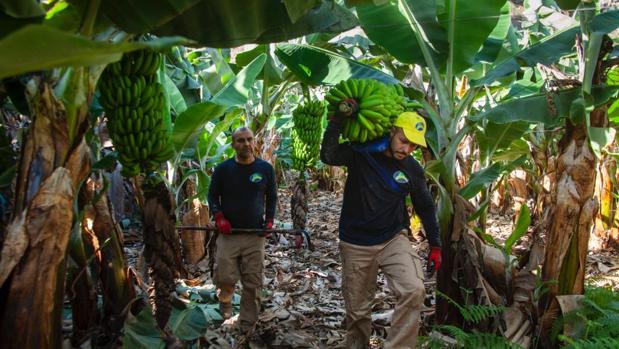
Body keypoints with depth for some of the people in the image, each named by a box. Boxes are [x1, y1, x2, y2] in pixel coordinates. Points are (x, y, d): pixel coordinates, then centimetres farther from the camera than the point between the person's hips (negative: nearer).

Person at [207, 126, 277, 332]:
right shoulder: (223, 169, 0)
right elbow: (212, 195, 8)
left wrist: (269, 220, 1)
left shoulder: (265, 168, 2)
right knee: (226, 278, -5)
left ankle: (247, 324, 19)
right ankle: (225, 300, 30)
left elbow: (272, 197, 13)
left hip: (256, 234, 1)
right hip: (228, 233, 0)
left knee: (253, 283, 2)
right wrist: (219, 217, -7)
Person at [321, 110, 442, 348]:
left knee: (414, 291, -24)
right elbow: (328, 156, -25)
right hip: (355, 244, -1)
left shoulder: (413, 169, -1)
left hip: (394, 239, 1)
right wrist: (338, 119, -31)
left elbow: (425, 207, 10)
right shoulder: (361, 152, -8)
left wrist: (435, 244, 12)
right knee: (357, 310, 10)